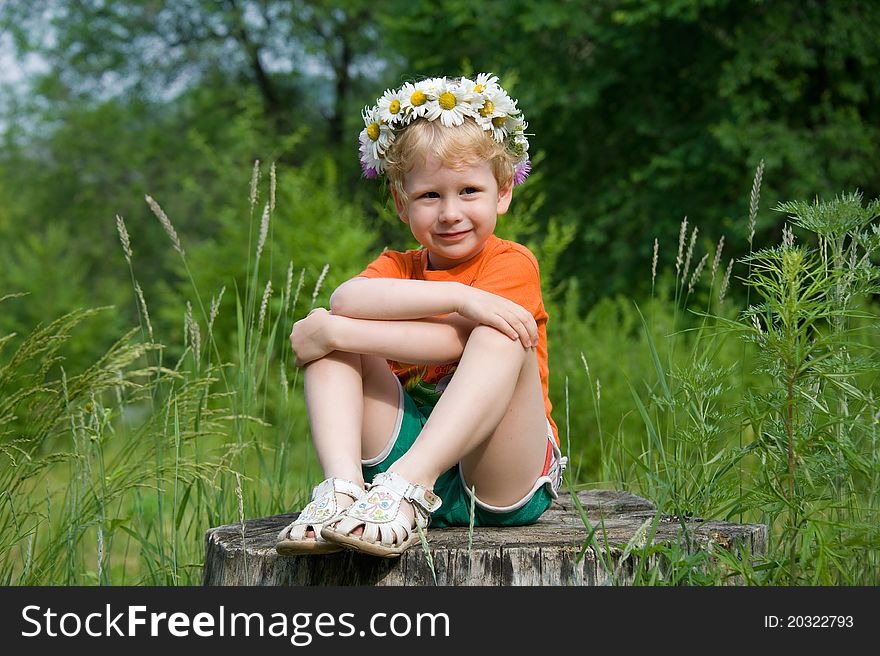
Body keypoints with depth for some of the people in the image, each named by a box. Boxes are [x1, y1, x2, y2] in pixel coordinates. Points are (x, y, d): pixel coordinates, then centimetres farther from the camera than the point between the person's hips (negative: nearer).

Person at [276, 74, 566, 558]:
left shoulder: (512, 264, -2)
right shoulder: (399, 268, 12)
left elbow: (451, 342, -20)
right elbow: (346, 299, -15)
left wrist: (335, 331, -17)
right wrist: (458, 296, -26)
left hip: (502, 480, -4)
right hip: (407, 447, 4)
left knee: (502, 336, -28)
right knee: (327, 332, -8)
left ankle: (406, 484, -39)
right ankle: (342, 487, -29)